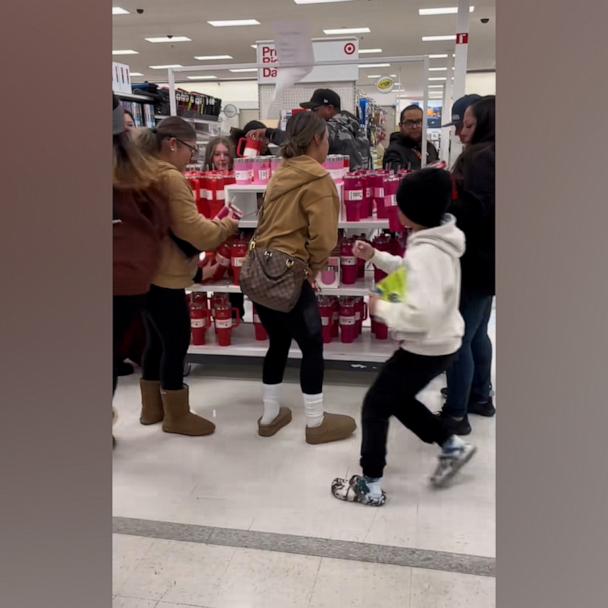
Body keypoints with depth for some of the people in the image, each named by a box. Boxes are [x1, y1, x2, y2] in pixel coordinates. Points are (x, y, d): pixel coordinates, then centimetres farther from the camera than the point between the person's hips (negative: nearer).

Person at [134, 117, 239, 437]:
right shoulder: (170, 177, -18)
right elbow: (192, 230, -20)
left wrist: (213, 225, 11)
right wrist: (226, 225, -4)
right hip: (163, 276, -10)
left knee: (156, 340, 18)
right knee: (176, 341, 2)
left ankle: (152, 407, 31)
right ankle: (177, 416, 15)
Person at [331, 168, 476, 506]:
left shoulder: (425, 252, -30)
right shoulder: (438, 241, 2)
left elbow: (423, 312, -39)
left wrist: (381, 308, -24)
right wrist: (375, 257, 12)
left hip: (426, 348, -10)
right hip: (439, 344, 10)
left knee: (375, 406, 5)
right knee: (398, 399, 26)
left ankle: (370, 487, 19)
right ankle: (453, 447, 36)